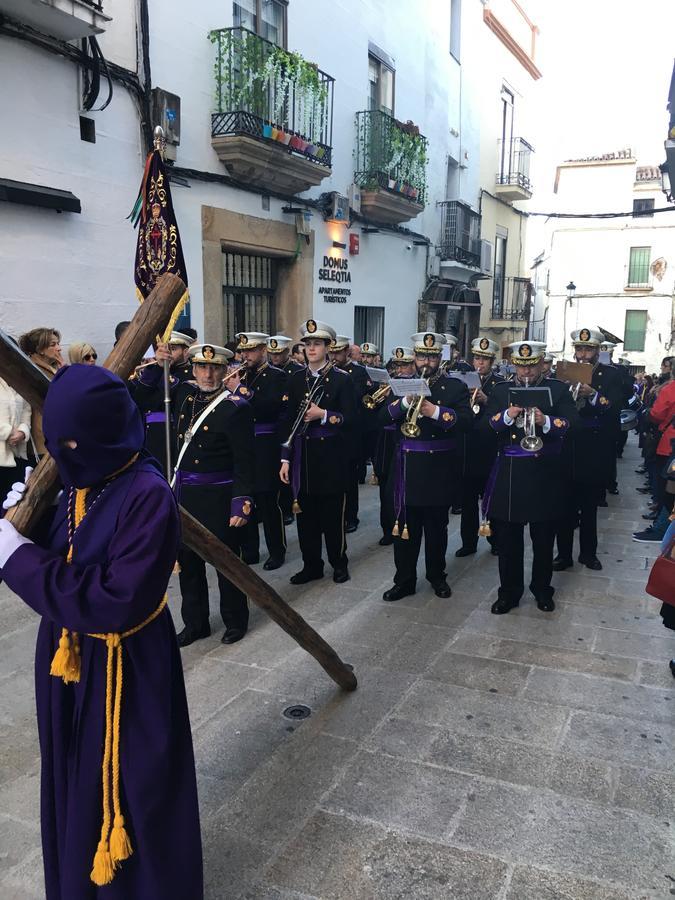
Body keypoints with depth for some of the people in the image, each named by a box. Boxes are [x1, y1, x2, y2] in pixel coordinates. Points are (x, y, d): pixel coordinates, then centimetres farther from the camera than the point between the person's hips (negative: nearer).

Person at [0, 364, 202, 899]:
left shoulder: (148, 495, -25)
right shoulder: (79, 482, -1)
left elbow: (116, 602, -30)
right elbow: (61, 564, 9)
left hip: (125, 671, -8)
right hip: (70, 658, 8)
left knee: (129, 790, 13)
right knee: (76, 783, 25)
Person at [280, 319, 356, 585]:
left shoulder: (342, 379, -3)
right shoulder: (296, 379, 8)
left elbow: (350, 419, -7)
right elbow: (288, 420, 6)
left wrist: (323, 414, -21)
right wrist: (285, 458, 1)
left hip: (331, 455, -4)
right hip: (302, 454, 4)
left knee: (332, 512, 5)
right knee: (305, 512, 8)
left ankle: (339, 562, 22)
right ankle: (311, 565, 21)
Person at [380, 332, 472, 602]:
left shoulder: (455, 387, 1)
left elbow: (465, 420, -13)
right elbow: (383, 418, -3)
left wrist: (435, 411, -26)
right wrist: (405, 401, -19)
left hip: (439, 469, -2)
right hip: (407, 467, 2)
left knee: (437, 527, 11)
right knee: (405, 527, 6)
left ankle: (437, 576, 28)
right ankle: (404, 580, 16)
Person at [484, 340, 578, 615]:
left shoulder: (558, 389, 3)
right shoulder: (500, 390, 7)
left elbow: (570, 422, -8)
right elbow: (486, 424, -4)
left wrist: (545, 421, -26)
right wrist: (508, 415, -22)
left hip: (545, 472, -1)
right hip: (509, 472, 1)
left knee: (544, 539, 11)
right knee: (508, 538, 7)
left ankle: (542, 589, 28)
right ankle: (509, 592, 19)